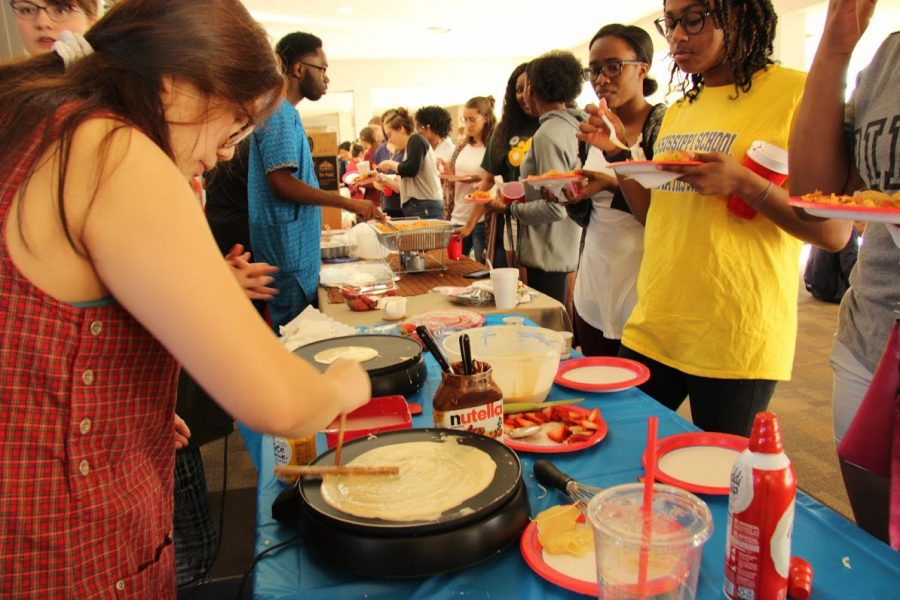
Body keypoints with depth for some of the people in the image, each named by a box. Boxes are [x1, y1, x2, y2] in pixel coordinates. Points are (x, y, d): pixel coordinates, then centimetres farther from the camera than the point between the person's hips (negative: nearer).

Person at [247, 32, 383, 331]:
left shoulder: (285, 113, 17)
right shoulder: (279, 112, -13)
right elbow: (282, 183, -21)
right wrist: (347, 202, -17)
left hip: (298, 250, 10)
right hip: (287, 251, -10)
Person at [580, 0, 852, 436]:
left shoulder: (795, 92, -6)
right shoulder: (678, 111, 13)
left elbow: (835, 232, -10)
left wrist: (740, 183, -23)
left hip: (736, 344, -6)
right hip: (651, 330, 6)